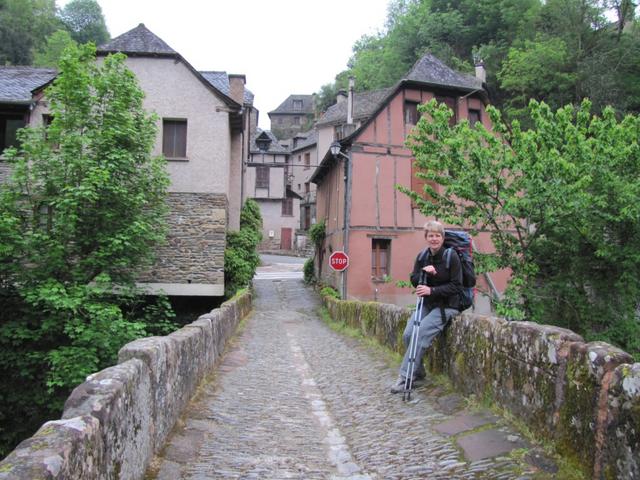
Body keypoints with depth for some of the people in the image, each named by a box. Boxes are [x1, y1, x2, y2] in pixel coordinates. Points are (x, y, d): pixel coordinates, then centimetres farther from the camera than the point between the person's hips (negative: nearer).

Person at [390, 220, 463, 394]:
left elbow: (456, 286, -13)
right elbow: (414, 280, 6)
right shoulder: (422, 257, 5)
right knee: (408, 334, -12)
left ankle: (405, 377, -15)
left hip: (446, 306, -6)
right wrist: (424, 272, -15)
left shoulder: (451, 257, -12)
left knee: (420, 334, -22)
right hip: (426, 303, 6)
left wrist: (432, 290, -23)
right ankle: (418, 373, 7)